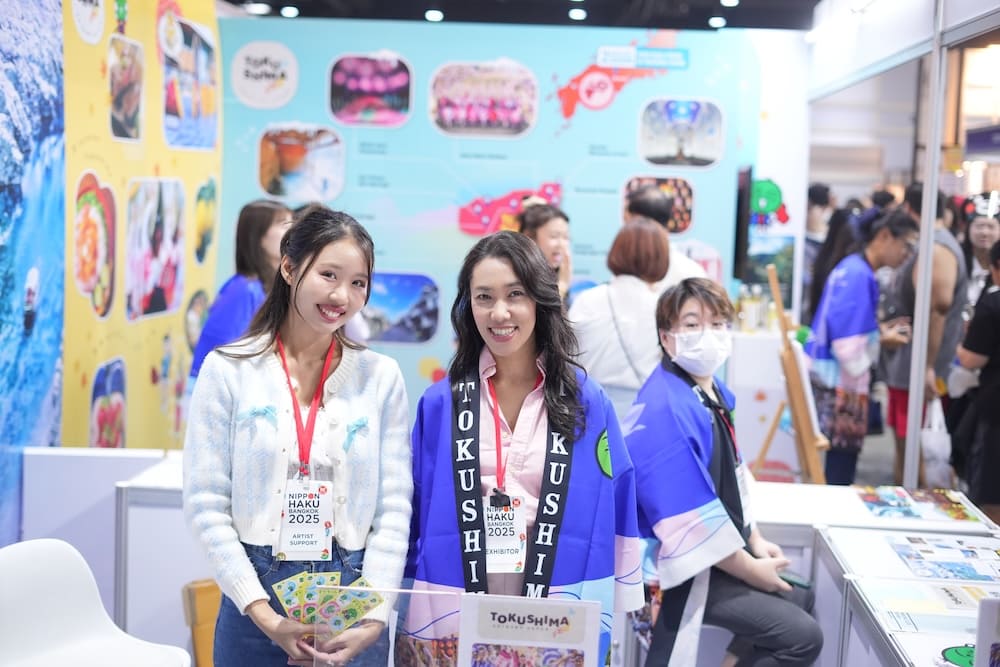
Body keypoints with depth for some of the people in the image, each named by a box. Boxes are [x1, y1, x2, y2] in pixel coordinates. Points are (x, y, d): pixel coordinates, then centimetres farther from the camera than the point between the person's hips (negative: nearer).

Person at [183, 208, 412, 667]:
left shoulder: (381, 377, 1)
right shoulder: (228, 370, -3)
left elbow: (394, 507, -1)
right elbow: (206, 504, -6)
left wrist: (373, 619, -11)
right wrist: (264, 615, -13)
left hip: (353, 599, 1)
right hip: (257, 599, -1)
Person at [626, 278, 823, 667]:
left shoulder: (712, 391, 4)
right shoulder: (665, 412, -26)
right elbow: (688, 520, -26)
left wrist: (755, 541, 11)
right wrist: (750, 570, -15)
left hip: (721, 550, 10)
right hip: (683, 567, -10)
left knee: (799, 598, 23)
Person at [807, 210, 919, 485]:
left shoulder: (853, 268, 12)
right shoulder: (859, 275, -17)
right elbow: (848, 345, -21)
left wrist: (879, 330, 11)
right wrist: (882, 341, -5)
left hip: (835, 382, 10)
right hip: (842, 384, -10)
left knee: (841, 459, 14)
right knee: (841, 463, -3)